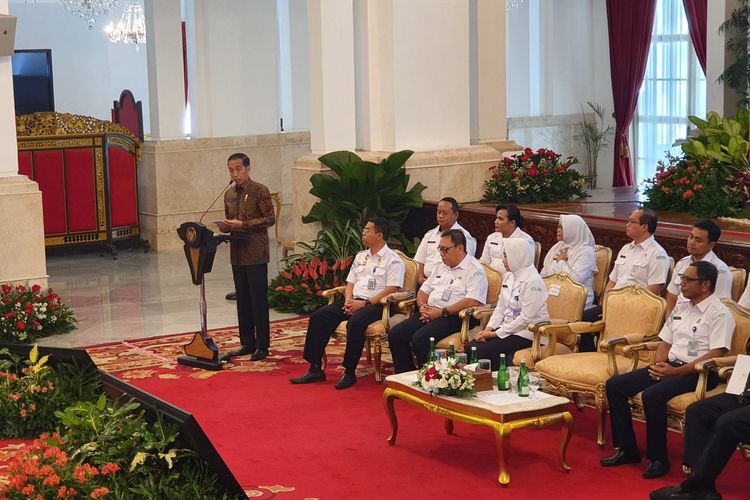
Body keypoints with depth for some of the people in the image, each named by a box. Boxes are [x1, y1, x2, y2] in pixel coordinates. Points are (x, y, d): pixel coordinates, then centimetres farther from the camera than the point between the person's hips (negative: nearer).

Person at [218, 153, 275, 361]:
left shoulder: (260, 191, -7)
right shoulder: (229, 194, 13)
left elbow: (270, 219, -11)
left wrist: (243, 224, -18)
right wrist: (225, 226, -1)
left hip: (256, 253, -7)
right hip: (237, 253, 7)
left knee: (259, 299, -3)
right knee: (242, 299, 10)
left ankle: (262, 346, 3)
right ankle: (247, 343, 18)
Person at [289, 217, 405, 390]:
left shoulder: (393, 260, -2)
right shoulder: (360, 256, 22)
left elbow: (392, 290, -12)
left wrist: (365, 303, -18)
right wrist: (348, 301, -2)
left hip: (375, 304, -7)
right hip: (354, 301, 7)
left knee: (355, 322, -38)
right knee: (318, 317, -13)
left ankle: (349, 372, -27)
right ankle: (315, 369, -13)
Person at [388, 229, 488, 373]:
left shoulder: (475, 270, -5)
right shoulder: (441, 267, 22)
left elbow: (472, 302, -18)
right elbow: (424, 290, 26)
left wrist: (442, 312, -18)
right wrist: (422, 306, 2)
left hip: (454, 317, -8)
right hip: (430, 312, 8)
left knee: (420, 338, -31)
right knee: (395, 334, -10)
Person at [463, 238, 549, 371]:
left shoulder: (533, 282, -17)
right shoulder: (509, 276, 11)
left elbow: (525, 319, -21)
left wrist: (497, 333, -18)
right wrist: (488, 329, -3)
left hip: (525, 332, -8)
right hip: (507, 328, 8)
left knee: (482, 351, -23)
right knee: (469, 347, -11)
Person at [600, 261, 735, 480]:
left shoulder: (719, 314, -9)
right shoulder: (681, 307, 16)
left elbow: (716, 355, -19)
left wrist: (676, 371, -22)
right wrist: (658, 364, -2)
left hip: (698, 372, -9)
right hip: (670, 367, 9)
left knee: (652, 395, -33)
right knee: (615, 386, -4)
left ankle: (658, 459, -17)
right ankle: (627, 449, 2)